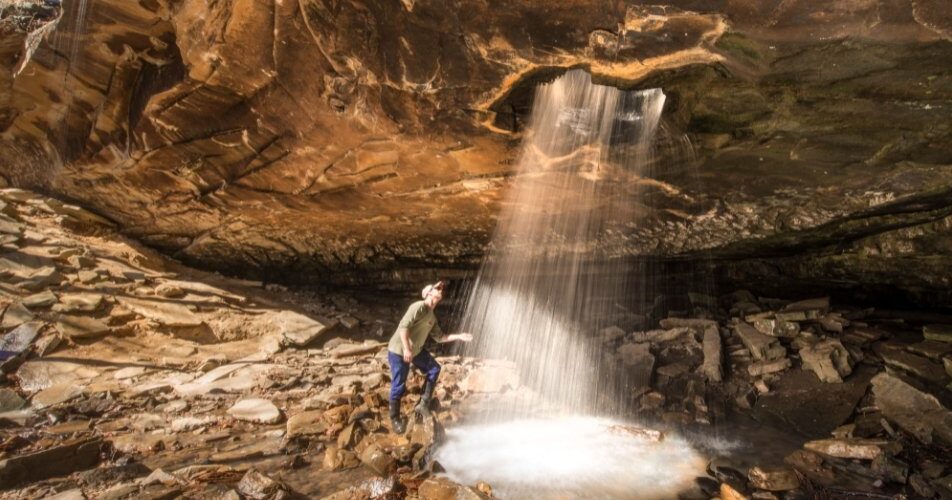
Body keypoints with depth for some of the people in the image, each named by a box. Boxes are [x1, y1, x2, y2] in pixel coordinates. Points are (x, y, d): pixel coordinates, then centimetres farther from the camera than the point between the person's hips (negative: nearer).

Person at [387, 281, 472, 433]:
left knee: (434, 369, 14)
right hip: (399, 350, -10)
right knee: (398, 386, -2)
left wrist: (459, 336, 6)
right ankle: (395, 418, 16)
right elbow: (403, 326, -27)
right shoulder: (418, 307, -19)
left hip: (416, 350, 10)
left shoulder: (432, 317, 10)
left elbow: (439, 337, 14)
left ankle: (423, 404, 19)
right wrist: (406, 349, -30)